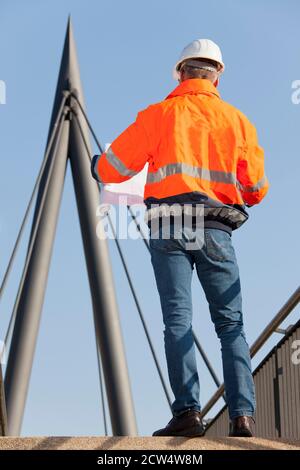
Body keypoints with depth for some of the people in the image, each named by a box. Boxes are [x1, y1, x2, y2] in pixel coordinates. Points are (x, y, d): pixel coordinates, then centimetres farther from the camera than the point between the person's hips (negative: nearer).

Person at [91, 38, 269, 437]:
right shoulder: (237, 120, 14)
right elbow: (257, 189, 16)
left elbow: (113, 168, 9)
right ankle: (243, 414, -8)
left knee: (178, 318, -4)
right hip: (217, 229, 2)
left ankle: (188, 411, -14)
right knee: (231, 323, 3)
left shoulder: (160, 114, 8)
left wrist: (96, 166, 32)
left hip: (169, 227, -1)